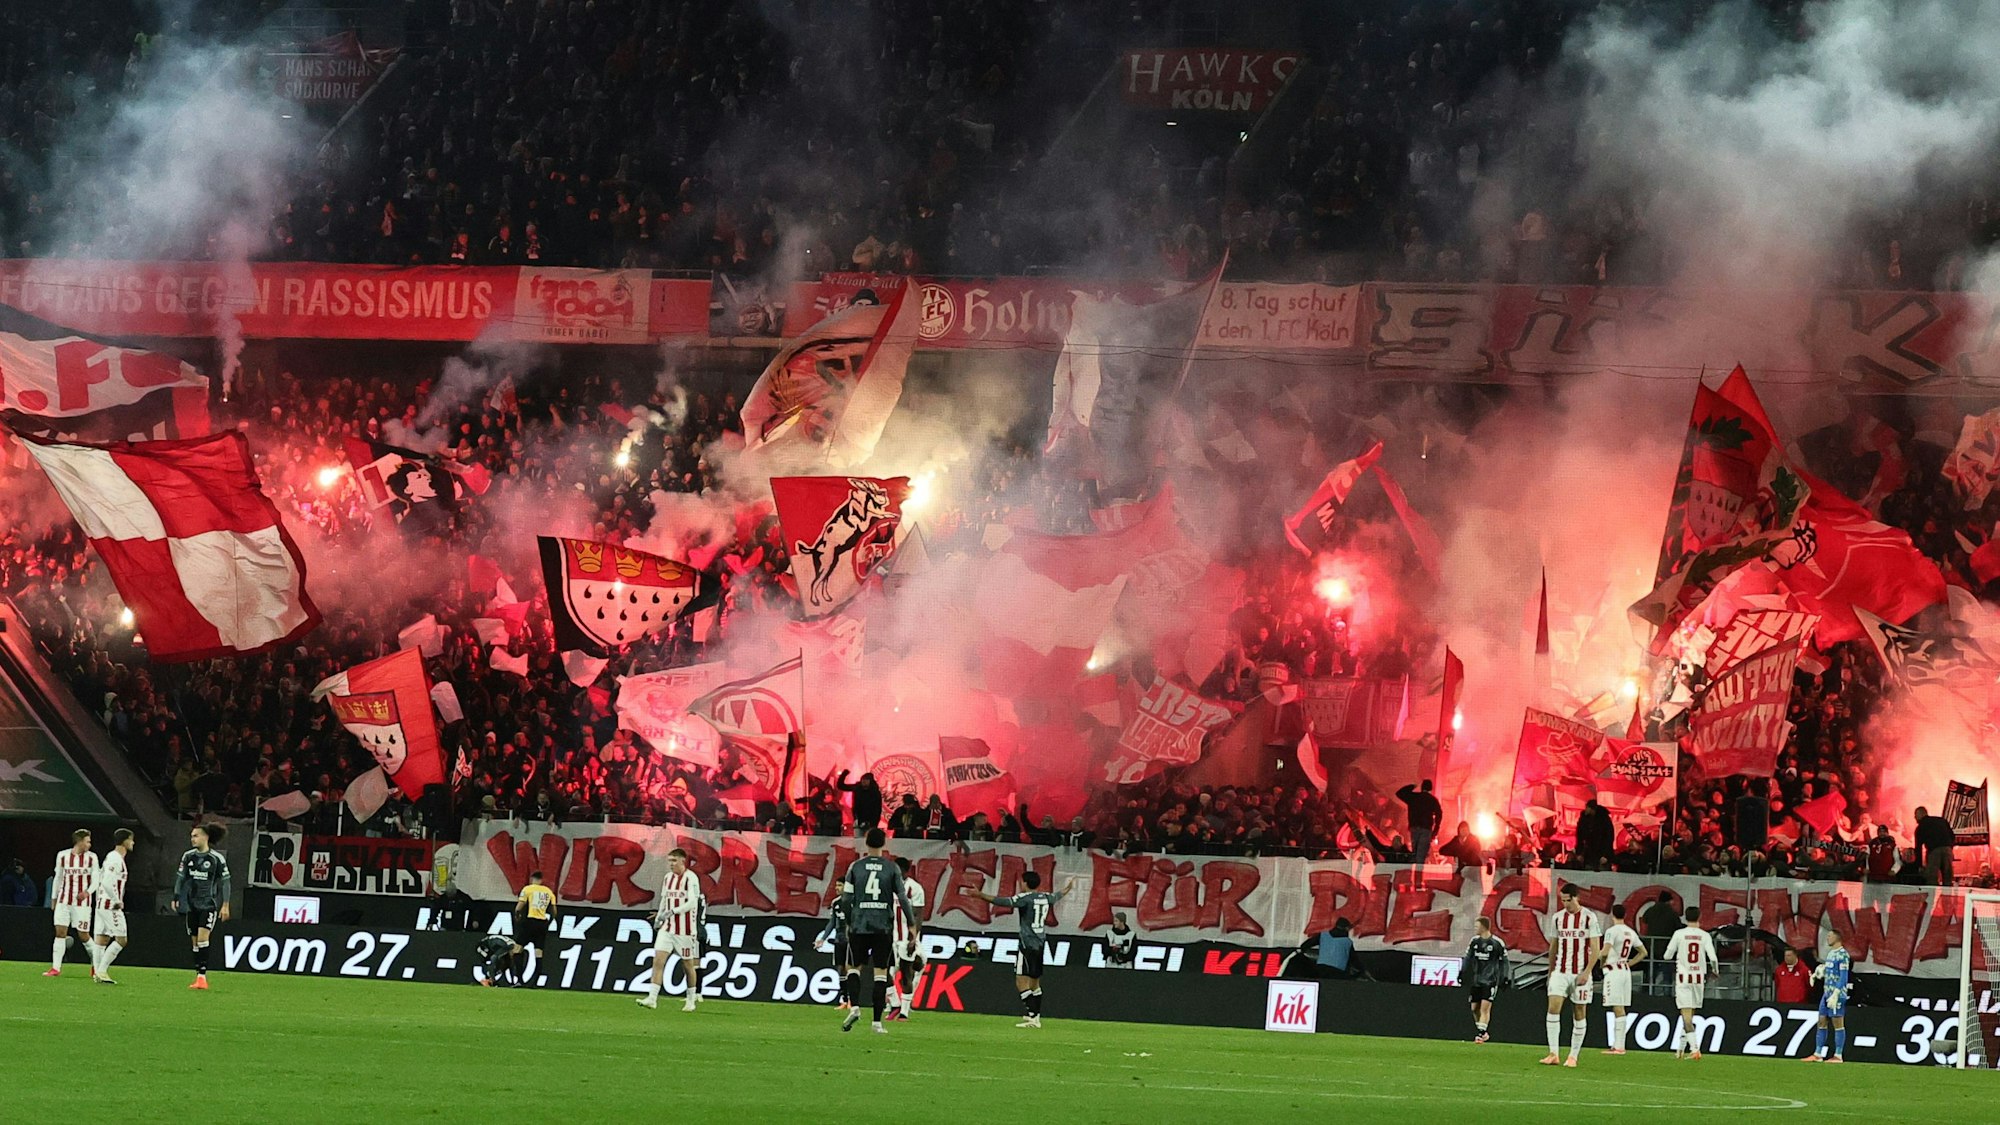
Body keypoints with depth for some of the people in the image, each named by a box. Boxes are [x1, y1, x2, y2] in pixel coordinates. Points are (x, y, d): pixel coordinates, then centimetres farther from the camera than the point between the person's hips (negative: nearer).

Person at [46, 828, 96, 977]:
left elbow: (95, 880, 0)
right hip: (64, 900, 2)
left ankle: (96, 968, 14)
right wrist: (54, 898, 16)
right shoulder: (62, 856, 4)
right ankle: (56, 968, -3)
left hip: (82, 902, -2)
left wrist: (87, 892, -20)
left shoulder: (91, 858, 0)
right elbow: (58, 877, 14)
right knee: (60, 932, -5)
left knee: (84, 935, 0)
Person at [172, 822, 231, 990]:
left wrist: (225, 905, -5)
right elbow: (180, 878, 14)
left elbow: (225, 882, -3)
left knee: (202, 937, -18)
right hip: (192, 904, 5)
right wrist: (176, 899, 10)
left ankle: (202, 976, -19)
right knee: (195, 941, 6)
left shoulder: (217, 858, -7)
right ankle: (198, 978, 12)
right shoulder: (188, 856, 7)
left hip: (209, 903, -5)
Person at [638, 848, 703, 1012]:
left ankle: (691, 999, 18)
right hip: (667, 928, 6)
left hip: (685, 929, -6)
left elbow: (692, 903, -17)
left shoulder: (690, 878, -9)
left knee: (688, 965, 5)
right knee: (658, 960, -8)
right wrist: (659, 917, 11)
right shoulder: (667, 878, 12)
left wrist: (673, 911, -23)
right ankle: (652, 998, -12)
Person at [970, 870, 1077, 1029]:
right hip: (1041, 944, 8)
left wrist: (981, 895, -28)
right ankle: (1036, 1018, 16)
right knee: (1035, 982, 15)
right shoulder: (1046, 897, 11)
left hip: (1028, 943, -8)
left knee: (1021, 982, -9)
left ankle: (1032, 1016, -19)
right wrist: (1068, 887, 57)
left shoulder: (1025, 898, -11)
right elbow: (1058, 896, 34)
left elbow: (1005, 902, -24)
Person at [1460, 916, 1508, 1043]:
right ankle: (1481, 1032, 19)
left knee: (1485, 1007, -14)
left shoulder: (1497, 943, -6)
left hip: (1490, 980, -6)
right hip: (1476, 980, 6)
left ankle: (1480, 1033, -14)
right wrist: (1462, 972, 8)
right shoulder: (1475, 941, 8)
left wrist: (1504, 978, -3)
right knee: (1474, 1008, 5)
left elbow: (1504, 961, 1)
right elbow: (1468, 957, 16)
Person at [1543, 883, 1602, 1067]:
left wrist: (1586, 972, -13)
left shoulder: (1589, 918, -5)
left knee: (1580, 1014, 2)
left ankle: (1573, 1056, 9)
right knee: (1553, 1007, -12)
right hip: (1560, 972, 3)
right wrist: (1550, 972, 15)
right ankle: (1554, 1054, -12)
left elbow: (1596, 949, -6)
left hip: (1580, 974, -3)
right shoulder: (1557, 918, 7)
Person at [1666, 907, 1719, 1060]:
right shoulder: (1704, 935, 0)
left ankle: (1695, 1049, -21)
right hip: (1699, 977, 3)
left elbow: (1668, 956, 2)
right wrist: (1715, 970, 13)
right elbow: (1712, 958, -8)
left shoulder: (1679, 934, -3)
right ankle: (1681, 1049, 19)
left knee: (1686, 1015, -7)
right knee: (1689, 1016, 15)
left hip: (1683, 978, -3)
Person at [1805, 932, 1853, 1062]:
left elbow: (1844, 976, -17)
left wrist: (1835, 994, -21)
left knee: (1838, 1024, -4)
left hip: (1837, 993, -9)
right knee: (1822, 1022, 9)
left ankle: (1838, 1056, -2)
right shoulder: (1831, 953, 15)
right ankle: (1818, 1054, 13)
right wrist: (1819, 972, 9)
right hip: (1826, 992, 9)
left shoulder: (1842, 955, -12)